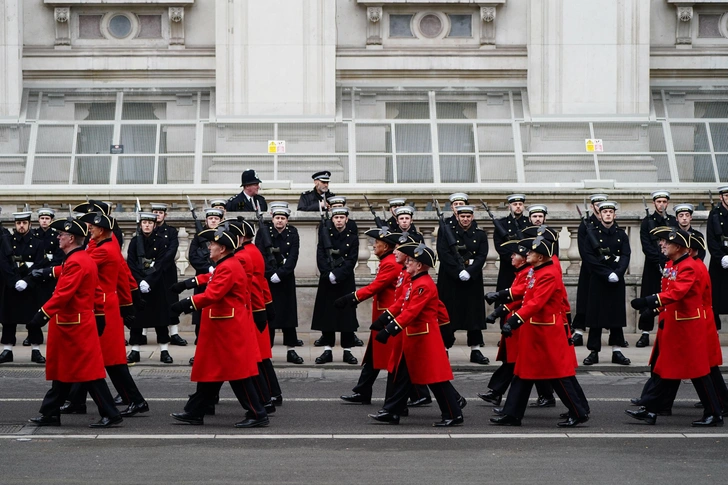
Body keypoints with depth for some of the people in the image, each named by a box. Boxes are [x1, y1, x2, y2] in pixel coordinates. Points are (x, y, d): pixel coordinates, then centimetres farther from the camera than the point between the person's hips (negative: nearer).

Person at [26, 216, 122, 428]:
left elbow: (63, 293, -27)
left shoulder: (75, 262, -18)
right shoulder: (86, 259, 14)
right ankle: (50, 414, 21)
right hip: (76, 324, 10)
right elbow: (95, 292, 19)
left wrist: (43, 314, -30)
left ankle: (111, 415, -3)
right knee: (62, 370, 14)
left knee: (89, 371, -6)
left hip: (75, 326, -10)